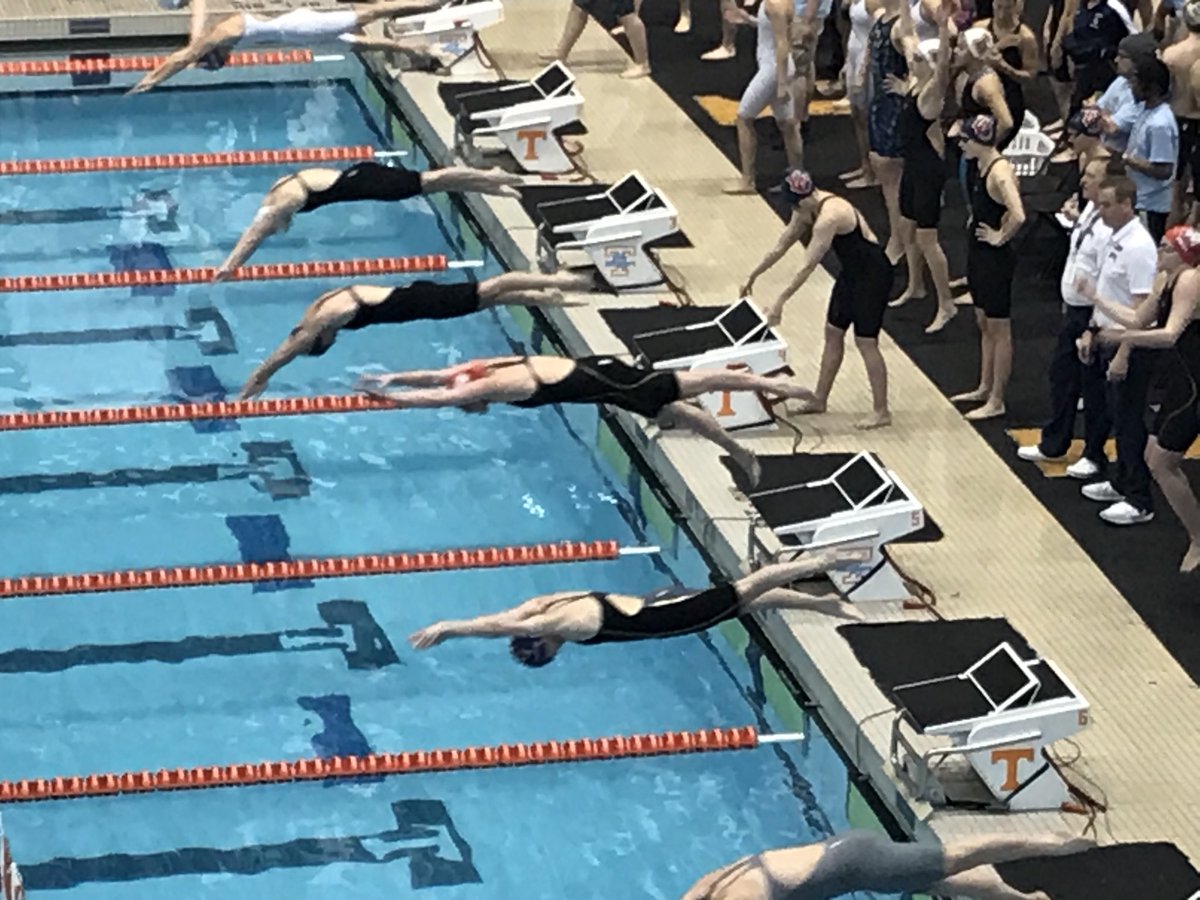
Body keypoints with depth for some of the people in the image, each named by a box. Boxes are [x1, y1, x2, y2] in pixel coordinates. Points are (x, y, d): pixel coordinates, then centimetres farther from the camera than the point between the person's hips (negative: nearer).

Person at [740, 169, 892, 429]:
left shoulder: (828, 217, -30)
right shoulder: (805, 210, -1)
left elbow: (807, 266, -29)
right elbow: (781, 246, 11)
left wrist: (780, 301, -26)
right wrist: (753, 277, 16)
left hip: (872, 274, -10)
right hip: (851, 271, 10)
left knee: (866, 341, -6)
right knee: (833, 333, 15)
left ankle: (881, 412, 1)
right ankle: (819, 400, 27)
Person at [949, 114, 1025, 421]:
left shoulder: (1000, 172, -25)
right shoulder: (979, 165, 3)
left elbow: (1018, 216, -37)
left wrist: (1000, 237, -23)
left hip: (995, 257, -10)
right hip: (977, 251, 10)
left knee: (998, 330, 2)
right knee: (984, 324, 21)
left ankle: (996, 401, 11)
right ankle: (985, 388, 35)